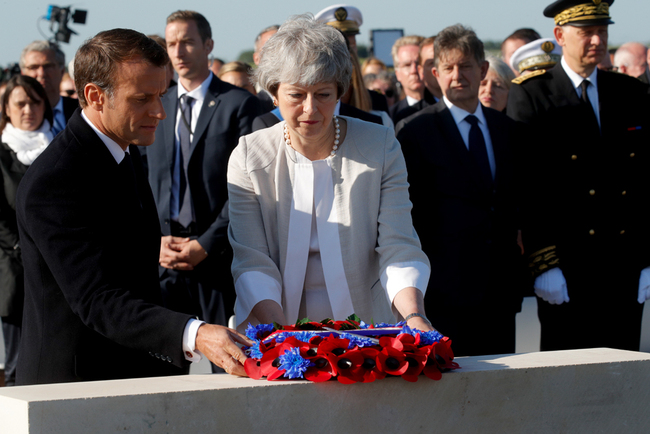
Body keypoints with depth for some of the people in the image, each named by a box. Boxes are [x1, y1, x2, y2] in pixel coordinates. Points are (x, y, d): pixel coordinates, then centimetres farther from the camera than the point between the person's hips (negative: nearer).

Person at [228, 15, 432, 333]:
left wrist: (414, 317, -23)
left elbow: (399, 250, -4)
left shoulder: (381, 148, 1)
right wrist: (281, 336, -23)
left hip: (366, 334, 0)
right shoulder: (248, 158, 0)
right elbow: (252, 262, -6)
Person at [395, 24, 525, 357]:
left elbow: (513, 205, 18)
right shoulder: (415, 132, -1)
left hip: (499, 291, 5)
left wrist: (516, 275, 10)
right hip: (444, 289, -5)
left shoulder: (506, 130, 15)